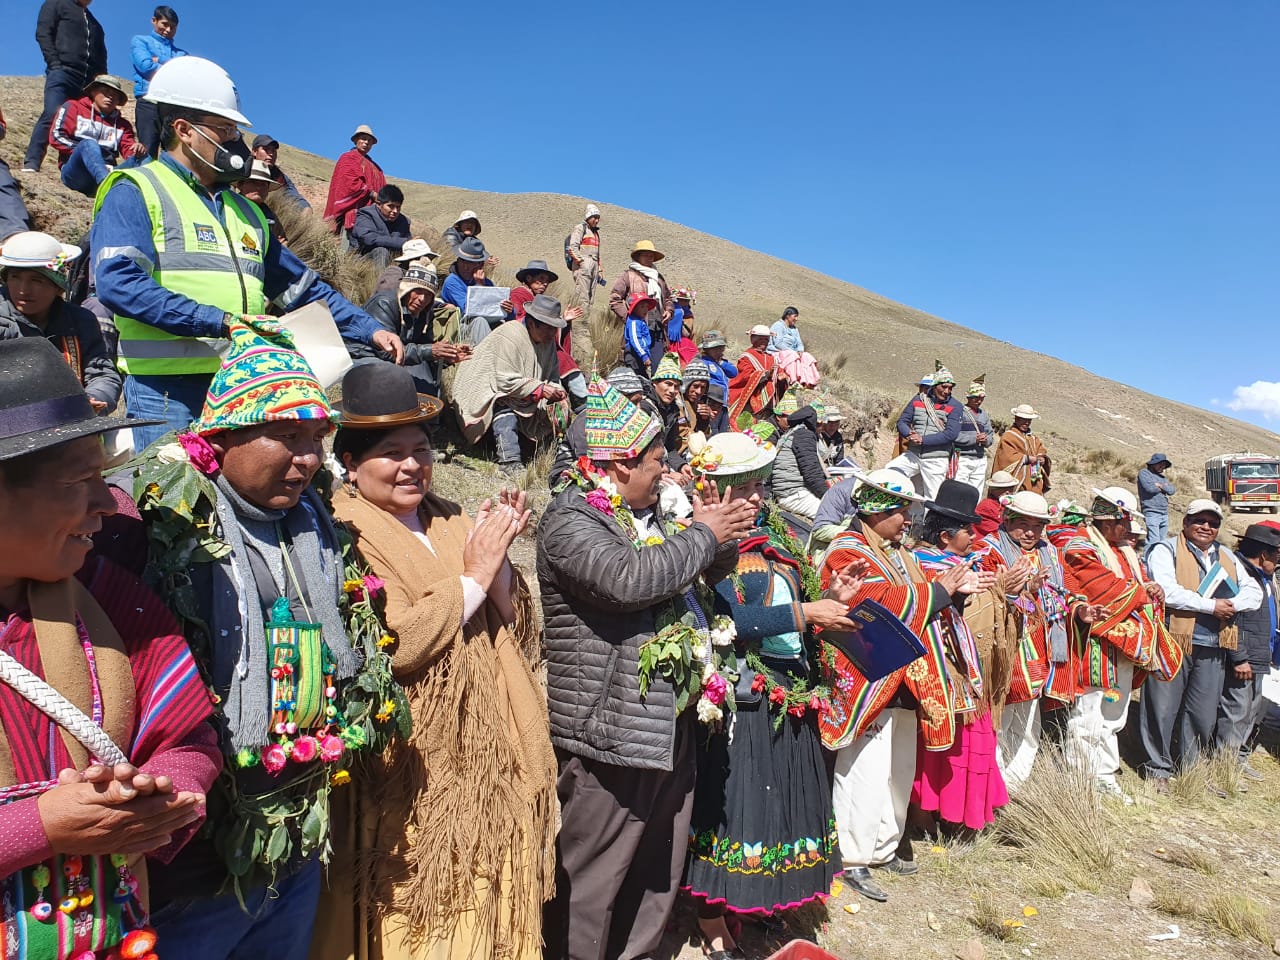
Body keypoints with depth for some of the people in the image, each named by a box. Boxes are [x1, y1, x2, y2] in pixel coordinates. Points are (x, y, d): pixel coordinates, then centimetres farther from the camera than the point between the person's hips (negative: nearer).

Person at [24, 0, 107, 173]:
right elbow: (43, 34, 0)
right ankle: (31, 163, -18)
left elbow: (100, 53, 25)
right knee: (51, 115, -17)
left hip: (89, 79, 6)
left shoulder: (93, 20, 28)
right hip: (62, 71, -6)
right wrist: (55, 63, -11)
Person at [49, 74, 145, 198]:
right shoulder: (73, 107, 16)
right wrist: (85, 150, -6)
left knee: (140, 158, -23)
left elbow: (130, 151, 9)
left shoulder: (122, 124, 26)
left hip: (109, 171, 3)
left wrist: (139, 151, -15)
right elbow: (56, 136, 4)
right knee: (88, 144, -34)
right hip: (75, 173, -3)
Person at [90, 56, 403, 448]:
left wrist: (370, 330, 13)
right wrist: (222, 321, -21)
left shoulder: (244, 210, 20)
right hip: (168, 387, -6)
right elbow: (117, 282, -16)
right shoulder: (137, 192, 0)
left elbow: (305, 287, 22)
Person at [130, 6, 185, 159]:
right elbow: (146, 66, -1)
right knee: (147, 153, -11)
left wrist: (159, 62, 0)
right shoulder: (140, 41, 16)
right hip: (149, 103, -3)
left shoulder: (181, 52, 25)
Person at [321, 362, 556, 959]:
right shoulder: (344, 536, -11)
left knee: (487, 905, 17)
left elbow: (515, 629, 5)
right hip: (414, 777, -6)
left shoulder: (449, 522, 8)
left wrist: (499, 559, -11)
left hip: (485, 763, 6)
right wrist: (473, 577, -15)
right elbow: (392, 644, -23)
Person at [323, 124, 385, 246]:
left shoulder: (374, 166, 29)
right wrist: (372, 194, -13)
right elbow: (350, 182, -9)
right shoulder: (347, 159, 7)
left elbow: (382, 187, 20)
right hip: (353, 212, -7)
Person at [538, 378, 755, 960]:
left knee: (660, 864, 21)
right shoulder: (569, 520, -13)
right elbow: (629, 580, -30)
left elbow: (707, 575, 25)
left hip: (669, 725, 9)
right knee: (593, 877, 5)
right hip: (608, 732, -8)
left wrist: (725, 535, 2)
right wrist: (703, 533, -16)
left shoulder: (651, 514, 12)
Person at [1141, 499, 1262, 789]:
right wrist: (1211, 605, -14)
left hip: (1212, 648, 6)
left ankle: (1191, 768, 26)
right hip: (1173, 643, -6)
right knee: (1163, 709, 0)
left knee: (1204, 713, 12)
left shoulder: (1226, 556, 19)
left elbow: (1254, 591, 13)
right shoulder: (1165, 551, -2)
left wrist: (1232, 604, -7)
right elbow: (1167, 591, -16)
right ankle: (1158, 768, 13)